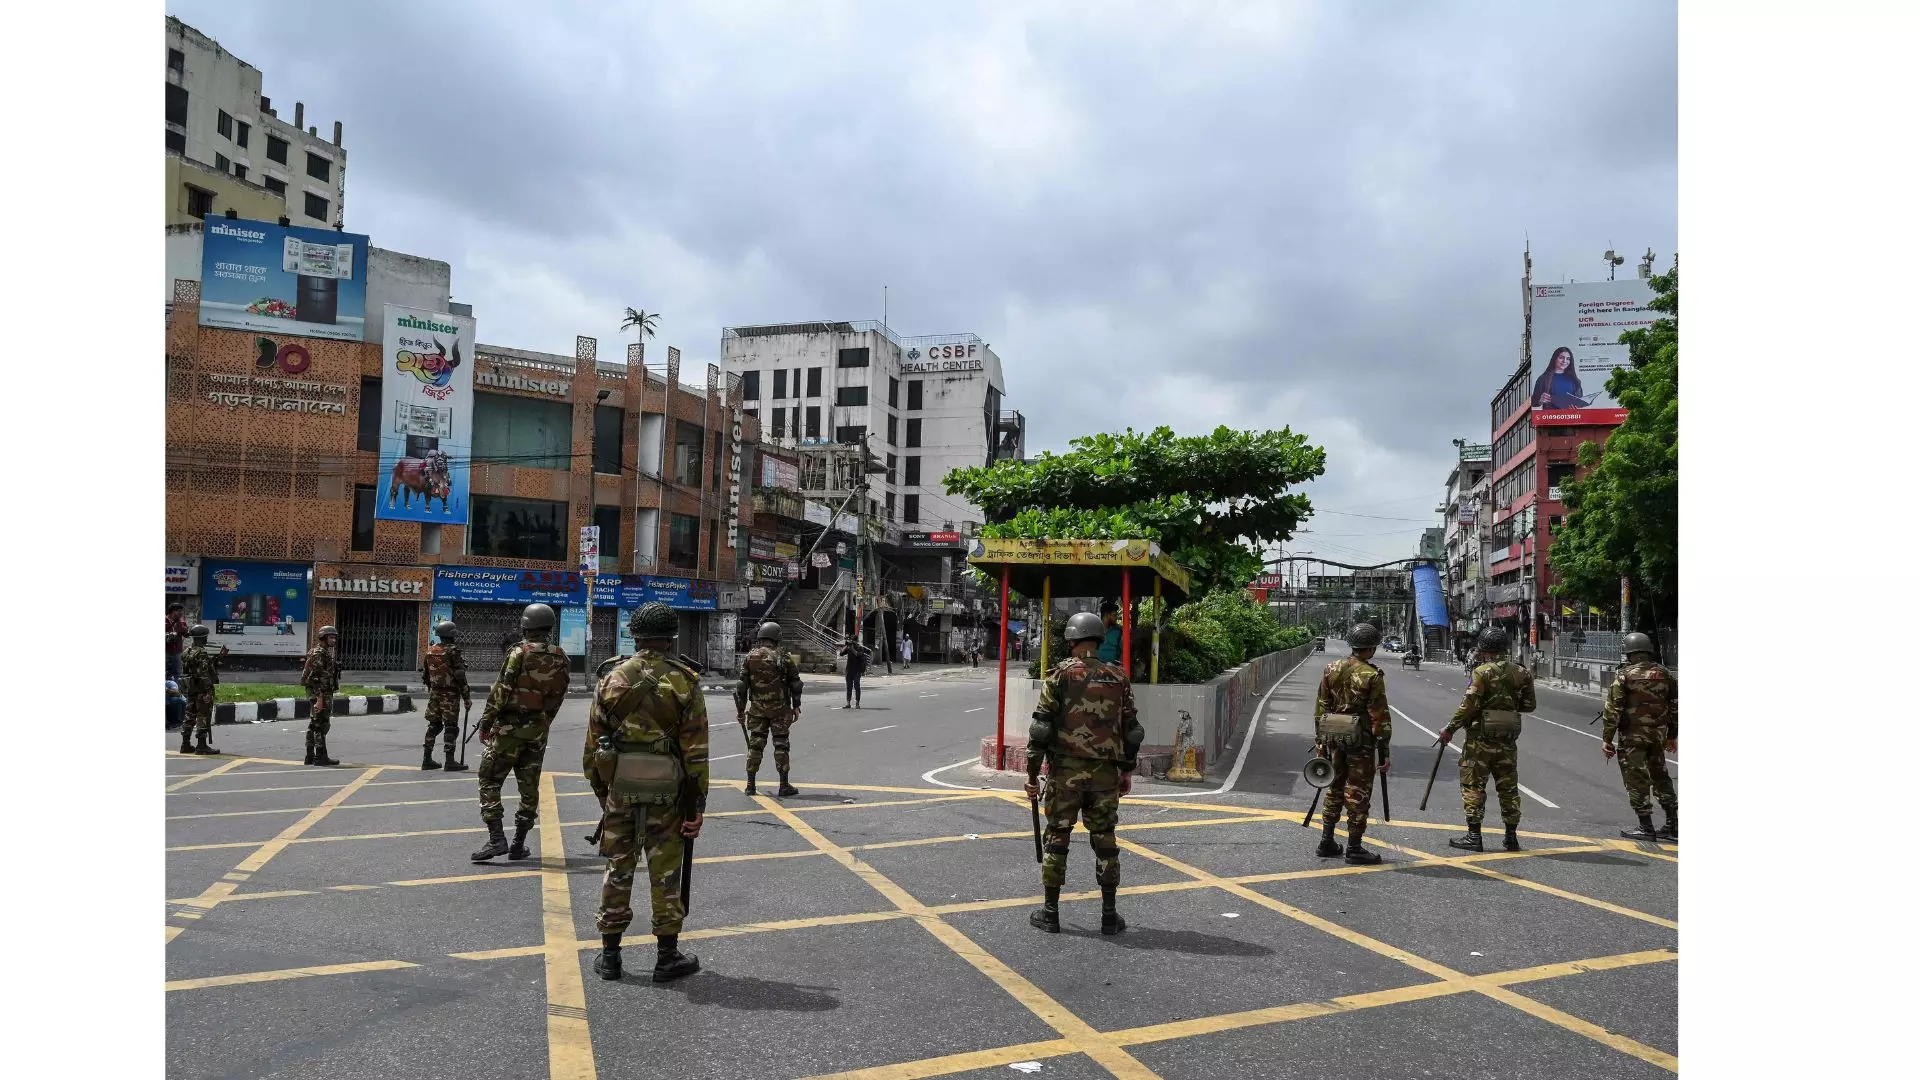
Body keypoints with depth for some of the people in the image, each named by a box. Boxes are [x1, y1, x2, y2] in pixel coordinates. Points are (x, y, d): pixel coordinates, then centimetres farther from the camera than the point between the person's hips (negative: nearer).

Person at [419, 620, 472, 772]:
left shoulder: (430, 651, 7)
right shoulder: (453, 651, -14)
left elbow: (424, 675, 14)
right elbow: (460, 677, -16)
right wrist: (467, 697, -11)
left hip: (434, 693, 6)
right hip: (450, 694, -6)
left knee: (434, 725, 14)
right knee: (451, 727, -2)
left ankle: (427, 759, 17)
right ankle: (450, 762, -2)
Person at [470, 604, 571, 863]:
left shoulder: (520, 653, -12)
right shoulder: (560, 658, 3)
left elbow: (501, 691, -14)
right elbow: (558, 697, 7)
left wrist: (486, 723, -6)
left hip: (510, 725, -5)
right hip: (538, 730, 5)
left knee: (490, 780, 3)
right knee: (529, 786, 12)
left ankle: (496, 839, -6)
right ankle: (519, 844, 15)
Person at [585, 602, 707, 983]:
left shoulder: (612, 679, 2)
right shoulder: (685, 682, -7)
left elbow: (594, 740, 5)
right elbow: (695, 750, -8)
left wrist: (600, 789, 14)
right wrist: (697, 801, -3)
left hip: (619, 786, 3)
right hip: (666, 791, -2)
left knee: (618, 869, 13)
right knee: (665, 873, 6)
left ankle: (609, 955, 20)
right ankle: (667, 957, 13)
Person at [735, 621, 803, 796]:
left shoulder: (749, 658, 1)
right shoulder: (783, 659, -6)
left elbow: (741, 686, 1)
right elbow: (795, 684, -3)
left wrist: (740, 710, 8)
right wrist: (796, 707, 7)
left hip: (757, 708, 2)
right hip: (779, 709, -2)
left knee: (755, 744, 8)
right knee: (781, 744, 4)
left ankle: (750, 785, 10)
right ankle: (784, 786, 6)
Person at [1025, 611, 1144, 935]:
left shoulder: (1060, 675, -5)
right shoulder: (1118, 678, 4)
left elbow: (1041, 728, -8)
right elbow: (1131, 730, 7)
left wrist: (1032, 773, -2)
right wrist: (1127, 770, 18)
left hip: (1066, 771, -2)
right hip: (1105, 773, 2)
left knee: (1057, 838, 7)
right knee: (1104, 841, 10)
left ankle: (1050, 912, 13)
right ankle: (1109, 916, 14)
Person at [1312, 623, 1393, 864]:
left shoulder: (1331, 669, 4)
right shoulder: (1372, 676, -12)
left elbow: (1321, 707, 8)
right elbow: (1380, 717, -12)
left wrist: (1320, 740, 14)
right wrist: (1384, 751, -8)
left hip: (1334, 736, 6)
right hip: (1360, 739, -5)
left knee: (1335, 788, 17)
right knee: (1358, 793, 3)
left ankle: (1326, 842, 20)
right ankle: (1354, 848, 7)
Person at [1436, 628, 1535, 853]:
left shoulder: (1483, 672, -12)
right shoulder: (1521, 673, 5)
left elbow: (1469, 705, -16)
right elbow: (1529, 705, 10)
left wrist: (1450, 728, -8)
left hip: (1481, 737, -5)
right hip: (1508, 740, 5)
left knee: (1473, 785, 2)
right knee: (1508, 787, 13)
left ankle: (1474, 836, 1)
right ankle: (1512, 837, 16)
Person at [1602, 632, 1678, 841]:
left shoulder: (1624, 675, -10)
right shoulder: (1664, 674, 6)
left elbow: (1613, 709, -12)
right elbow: (1675, 706, 12)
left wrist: (1607, 739, -7)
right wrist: (1673, 735, 22)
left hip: (1632, 736, -6)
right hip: (1658, 735, 6)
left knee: (1637, 780, 2)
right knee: (1660, 777, 18)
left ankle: (1646, 828, 4)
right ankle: (1673, 824, 21)